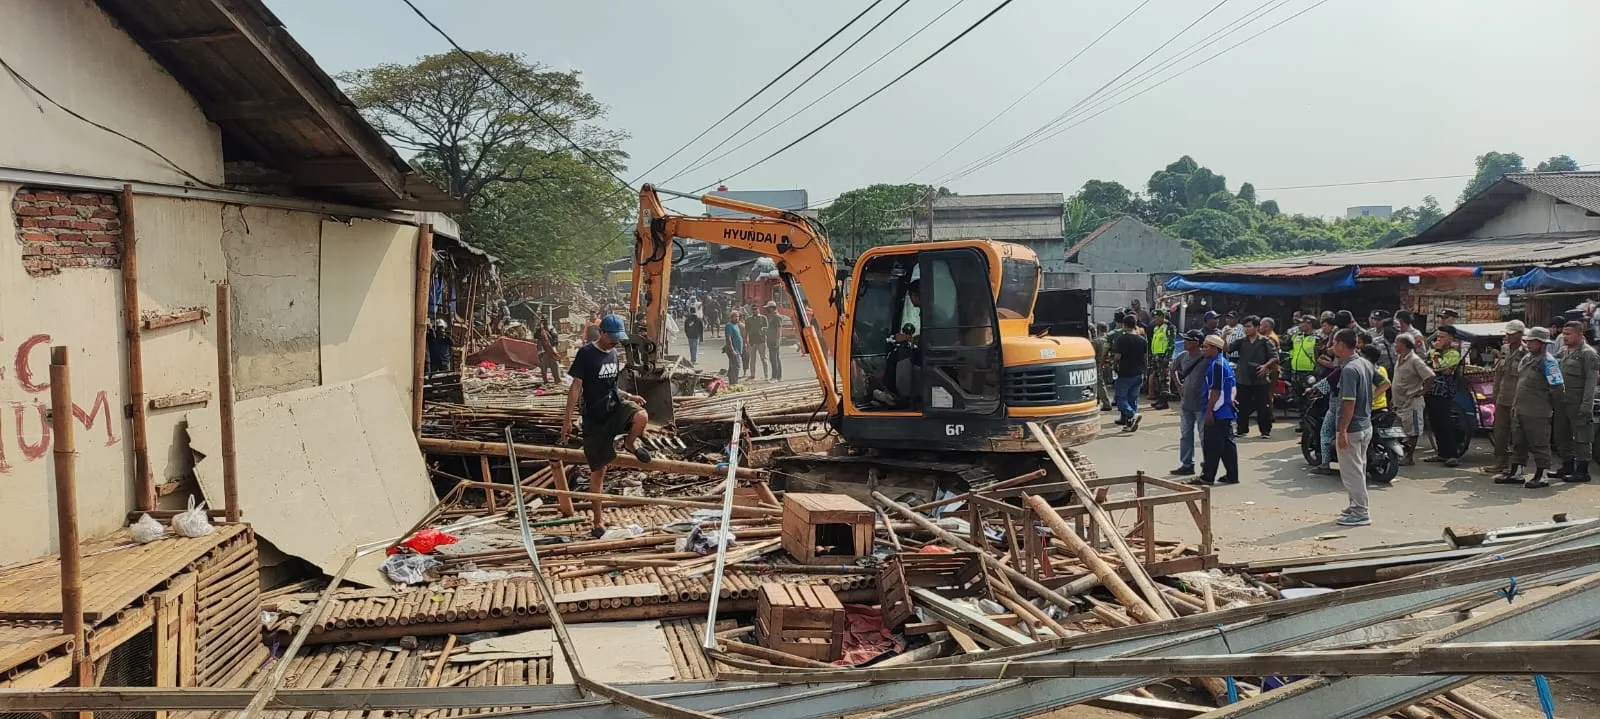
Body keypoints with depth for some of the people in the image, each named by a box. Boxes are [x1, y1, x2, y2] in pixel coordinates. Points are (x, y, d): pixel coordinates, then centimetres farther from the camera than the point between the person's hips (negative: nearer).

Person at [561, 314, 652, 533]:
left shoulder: (613, 353, 8)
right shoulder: (586, 354, -11)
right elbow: (576, 387, -10)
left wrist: (628, 397, 6)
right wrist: (567, 420, -13)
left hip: (616, 407, 4)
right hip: (594, 419, -4)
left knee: (641, 416, -31)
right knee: (598, 471, 1)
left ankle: (631, 443, 4)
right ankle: (598, 521, 14)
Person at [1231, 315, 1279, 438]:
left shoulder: (1265, 342, -2)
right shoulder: (1241, 341, 7)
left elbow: (1274, 357, -3)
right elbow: (1227, 348, -5)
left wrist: (1266, 365, -19)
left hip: (1261, 379, -3)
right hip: (1244, 380, 3)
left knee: (1263, 406, 1)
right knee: (1242, 406, 8)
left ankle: (1266, 431, 11)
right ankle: (1242, 429, 20)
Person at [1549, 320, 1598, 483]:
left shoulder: (1588, 353, -8)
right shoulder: (1563, 351, 15)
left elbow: (1591, 381, -13)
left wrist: (1586, 405, -19)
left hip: (1577, 402, -8)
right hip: (1561, 401, 8)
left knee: (1580, 437, -3)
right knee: (1561, 435, 14)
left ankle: (1582, 471, 3)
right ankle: (1567, 467, 25)